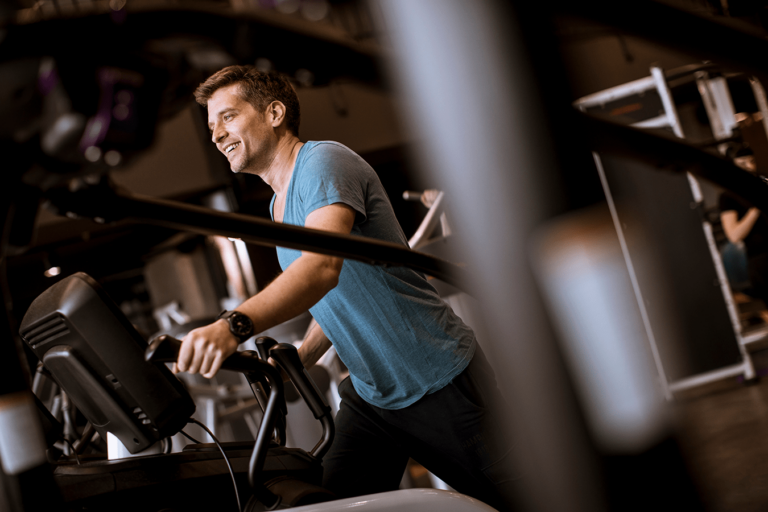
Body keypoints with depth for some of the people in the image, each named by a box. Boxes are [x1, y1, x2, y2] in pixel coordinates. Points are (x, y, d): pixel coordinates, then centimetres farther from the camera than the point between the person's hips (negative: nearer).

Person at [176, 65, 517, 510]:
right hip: (370, 396, 8)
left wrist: (234, 325, -50)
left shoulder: (324, 161, -17)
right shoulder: (278, 206, 13)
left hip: (442, 385, -8)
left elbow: (323, 266, -36)